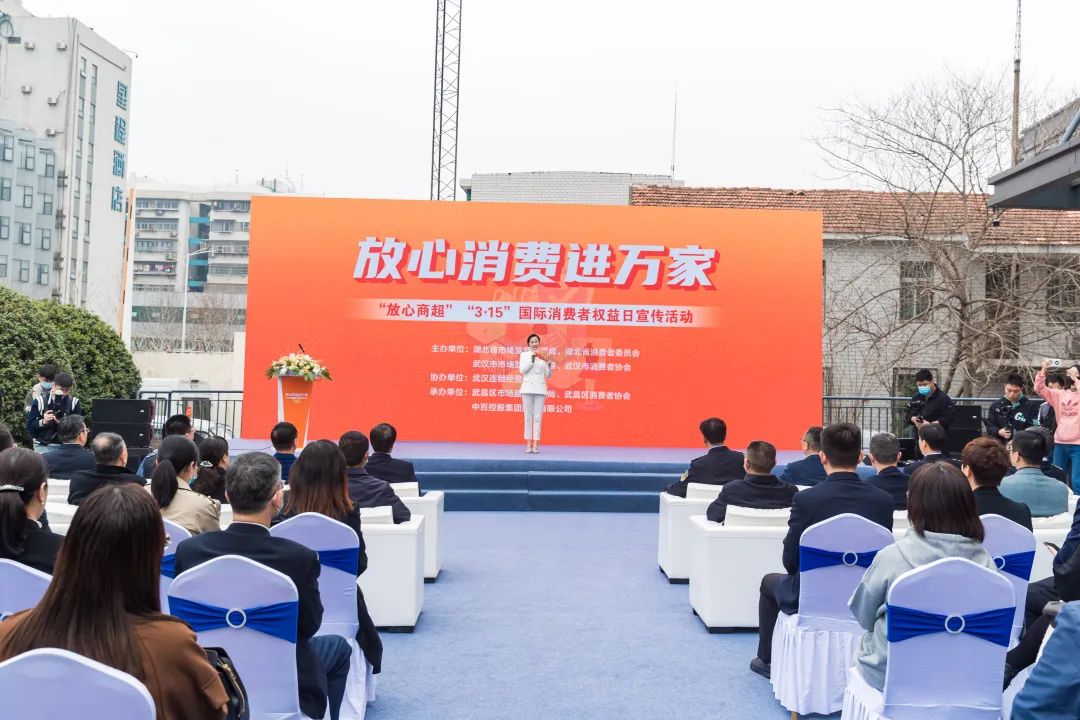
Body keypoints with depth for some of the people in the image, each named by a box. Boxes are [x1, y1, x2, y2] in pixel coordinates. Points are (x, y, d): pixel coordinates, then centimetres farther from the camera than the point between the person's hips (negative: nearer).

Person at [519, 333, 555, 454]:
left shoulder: (544, 356, 8)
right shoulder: (524, 354, 7)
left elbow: (548, 375, 8)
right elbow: (522, 370, -6)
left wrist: (549, 365, -10)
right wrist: (533, 358, -11)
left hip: (540, 389, 1)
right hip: (527, 388, 0)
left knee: (538, 417, -1)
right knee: (528, 417, 1)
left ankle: (536, 444, 1)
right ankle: (528, 443, 3)